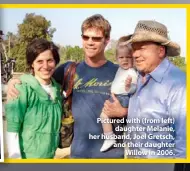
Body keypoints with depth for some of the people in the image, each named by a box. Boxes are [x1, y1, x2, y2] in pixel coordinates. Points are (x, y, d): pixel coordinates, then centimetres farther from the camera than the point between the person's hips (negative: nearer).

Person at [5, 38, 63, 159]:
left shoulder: (57, 89, 1)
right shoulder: (22, 89, -17)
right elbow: (12, 129, -17)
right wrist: (16, 158, -18)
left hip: (49, 156, 6)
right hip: (26, 157, -6)